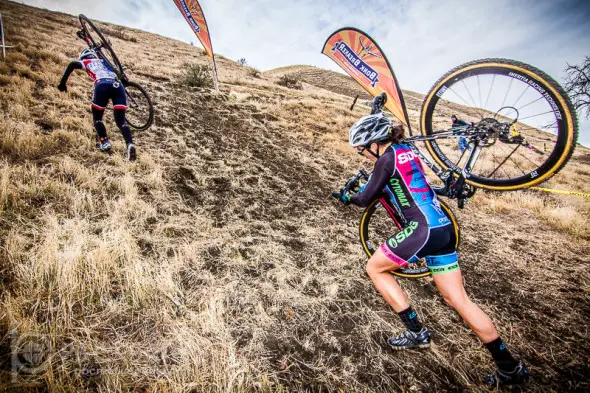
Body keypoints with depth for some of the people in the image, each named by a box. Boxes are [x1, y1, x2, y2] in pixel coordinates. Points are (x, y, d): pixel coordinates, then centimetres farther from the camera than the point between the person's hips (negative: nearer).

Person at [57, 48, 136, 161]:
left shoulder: (87, 62, 27)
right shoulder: (103, 62, 41)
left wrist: (62, 82, 13)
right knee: (121, 121, -2)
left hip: (103, 85, -3)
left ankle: (104, 142, -2)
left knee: (97, 118, 16)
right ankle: (130, 144, -27)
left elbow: (72, 65, 8)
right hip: (118, 85, 3)